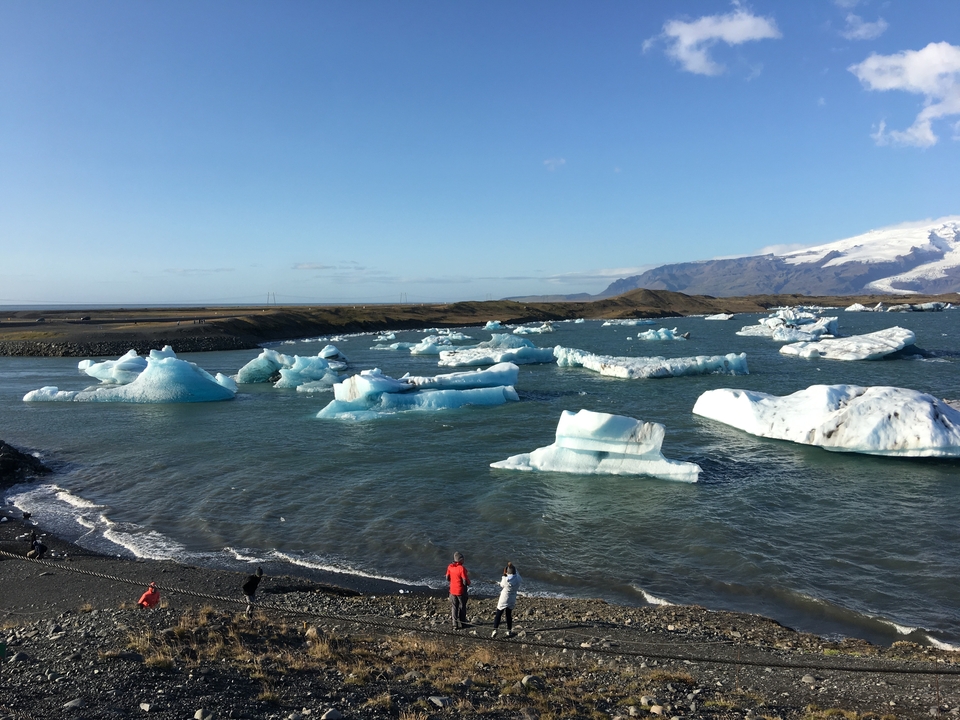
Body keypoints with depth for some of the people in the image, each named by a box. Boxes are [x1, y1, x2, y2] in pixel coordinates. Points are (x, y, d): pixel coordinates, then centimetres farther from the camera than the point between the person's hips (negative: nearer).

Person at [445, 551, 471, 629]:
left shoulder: (450, 567, -5)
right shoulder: (462, 568, -24)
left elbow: (448, 578, 6)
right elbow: (465, 582, -22)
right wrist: (468, 577, -2)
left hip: (452, 590, 5)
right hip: (461, 591, -4)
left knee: (454, 607, 15)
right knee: (461, 608, 14)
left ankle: (455, 624, 16)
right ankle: (461, 623, 24)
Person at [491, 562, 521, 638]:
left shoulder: (505, 579, -22)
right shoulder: (517, 579, -12)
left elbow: (501, 585, 0)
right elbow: (517, 573, 12)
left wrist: (504, 575, 1)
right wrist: (512, 566, 19)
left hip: (503, 599, -4)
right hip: (512, 600, 4)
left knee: (498, 615, 6)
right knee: (509, 615, 18)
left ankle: (495, 630, -3)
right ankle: (509, 631, 23)